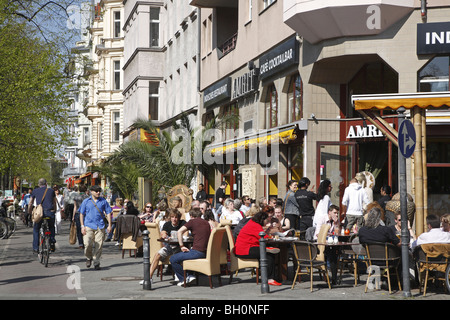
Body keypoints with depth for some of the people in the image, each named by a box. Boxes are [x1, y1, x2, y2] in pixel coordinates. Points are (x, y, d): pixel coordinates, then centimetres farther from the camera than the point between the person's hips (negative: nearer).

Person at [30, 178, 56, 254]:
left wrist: (30, 212, 40)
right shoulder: (51, 190, 17)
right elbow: (54, 203, 28)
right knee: (51, 227, 29)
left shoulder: (35, 191, 17)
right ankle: (52, 243, 12)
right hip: (50, 212, 1)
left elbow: (30, 204, 24)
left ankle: (35, 248, 14)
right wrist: (54, 211, 43)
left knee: (36, 229, 20)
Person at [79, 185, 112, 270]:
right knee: (88, 244, -13)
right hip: (89, 226, -1)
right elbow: (81, 214, 7)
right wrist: (82, 226, 0)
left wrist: (109, 225, 4)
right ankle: (88, 258, 15)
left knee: (99, 245, -2)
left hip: (100, 227, 1)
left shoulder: (103, 201, 9)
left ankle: (96, 263, 12)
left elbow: (108, 213, 12)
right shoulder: (86, 201, 6)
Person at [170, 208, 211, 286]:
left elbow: (179, 231, -12)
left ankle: (184, 279, 10)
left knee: (173, 259, 0)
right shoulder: (206, 223, 18)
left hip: (198, 252, -8)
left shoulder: (192, 221, 0)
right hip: (206, 252, 8)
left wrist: (182, 246, -7)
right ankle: (189, 276, 22)